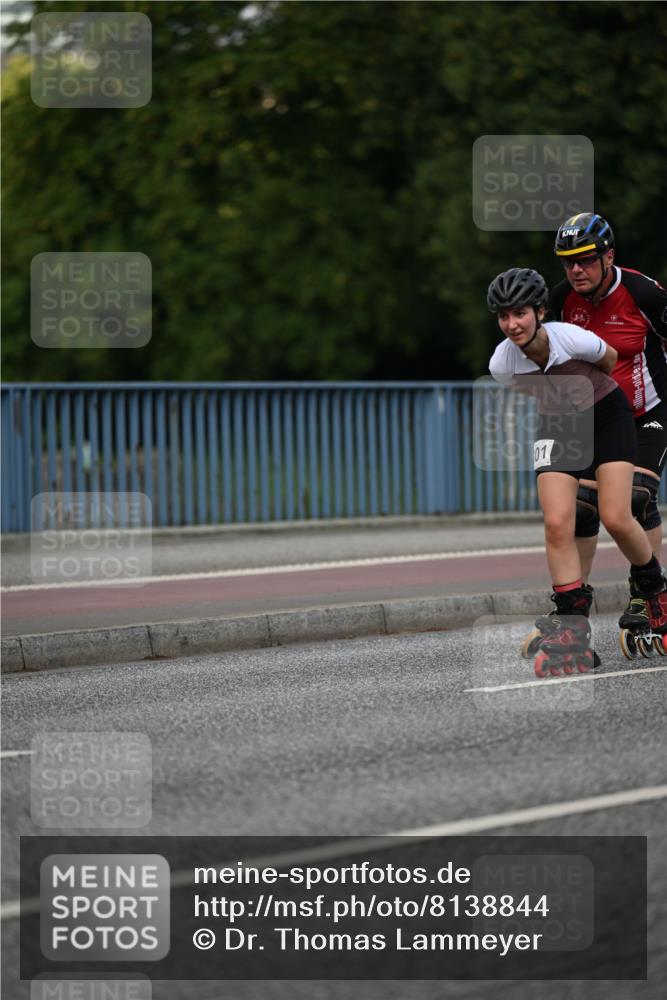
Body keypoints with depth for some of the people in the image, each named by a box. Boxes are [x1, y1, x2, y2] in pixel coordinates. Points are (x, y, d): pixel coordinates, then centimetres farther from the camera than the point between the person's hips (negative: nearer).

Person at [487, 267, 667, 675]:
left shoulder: (573, 339, -30)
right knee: (557, 523, -15)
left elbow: (611, 359, -6)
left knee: (616, 519, -13)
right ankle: (574, 629, -8)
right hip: (557, 428, 2)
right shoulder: (502, 363, -20)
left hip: (608, 418, -2)